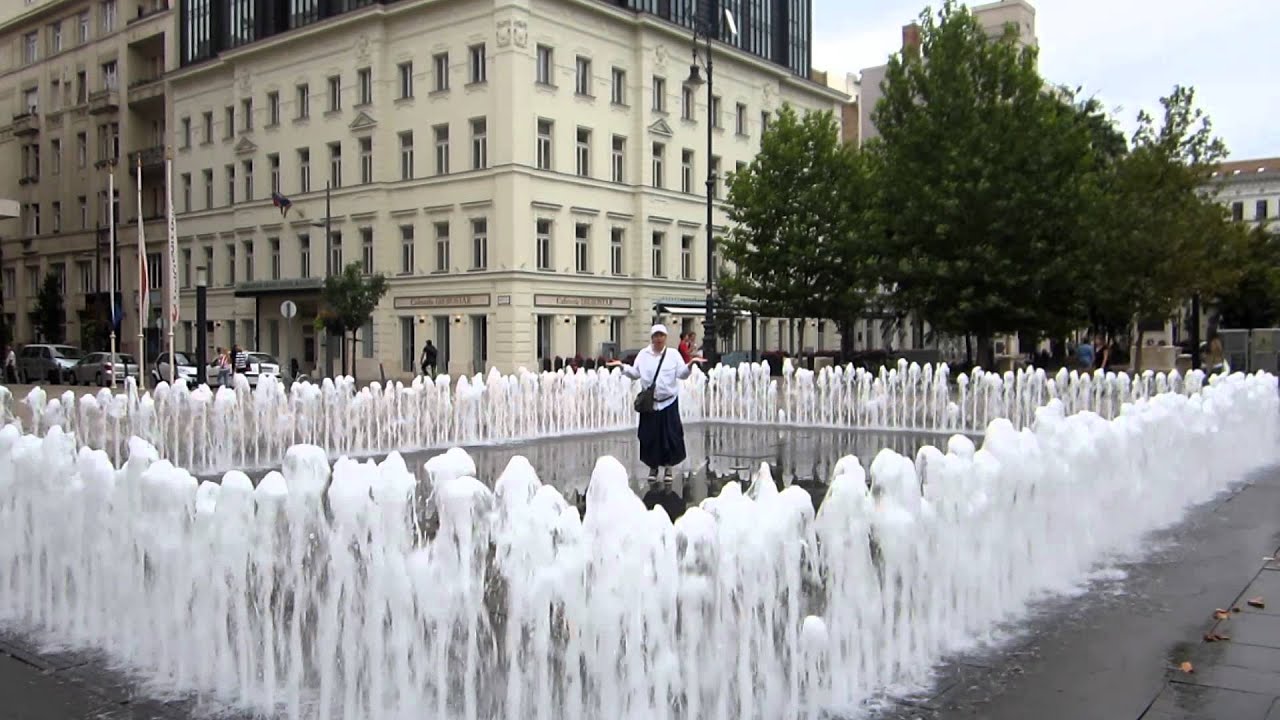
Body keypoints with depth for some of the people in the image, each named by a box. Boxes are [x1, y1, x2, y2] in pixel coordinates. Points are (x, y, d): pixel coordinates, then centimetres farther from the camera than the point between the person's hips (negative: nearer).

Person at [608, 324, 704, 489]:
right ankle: (653, 466, 21)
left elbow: (682, 374, -4)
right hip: (649, 402, 1)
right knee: (650, 436, 3)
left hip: (668, 401, -1)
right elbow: (635, 373, 6)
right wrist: (622, 367, -8)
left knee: (670, 435, 0)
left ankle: (668, 466, 17)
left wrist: (690, 364, -21)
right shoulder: (643, 354, 6)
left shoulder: (673, 354, 2)